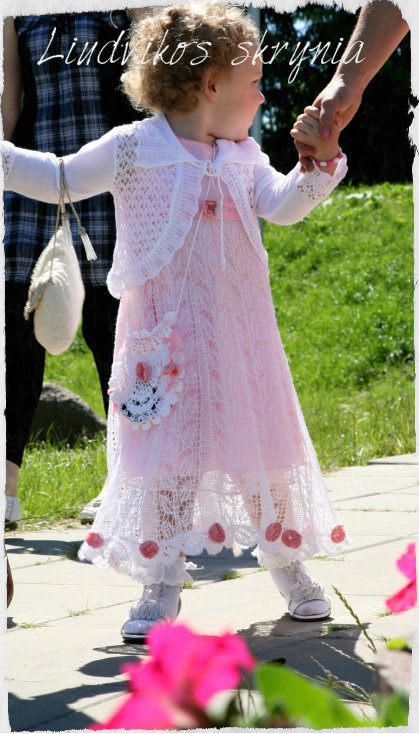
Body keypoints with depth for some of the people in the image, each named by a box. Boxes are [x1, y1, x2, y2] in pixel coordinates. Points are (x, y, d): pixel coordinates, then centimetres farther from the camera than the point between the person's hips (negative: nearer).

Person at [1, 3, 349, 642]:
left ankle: (288, 563, 22)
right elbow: (59, 181, 2)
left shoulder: (244, 158, 10)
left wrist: (320, 163, -15)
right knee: (169, 451, -2)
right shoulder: (133, 149, -3)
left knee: (262, 445, 7)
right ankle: (163, 581, 6)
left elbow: (284, 205, 1)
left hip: (239, 331, 4)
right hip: (166, 336, -4)